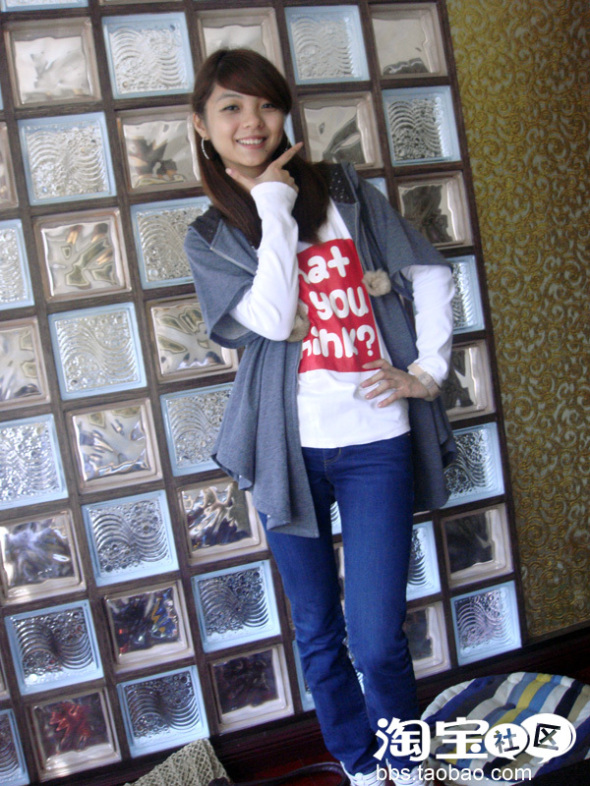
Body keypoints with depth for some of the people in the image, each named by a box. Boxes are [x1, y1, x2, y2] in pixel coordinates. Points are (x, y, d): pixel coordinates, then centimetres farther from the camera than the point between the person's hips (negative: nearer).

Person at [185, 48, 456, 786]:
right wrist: (274, 207, -10)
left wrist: (426, 370, -2)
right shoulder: (208, 237, 3)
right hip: (289, 448, 1)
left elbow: (430, 274, 7)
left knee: (376, 640, 0)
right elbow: (272, 318, -15)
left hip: (375, 441, 0)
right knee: (318, 636, 14)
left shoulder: (345, 190, 6)